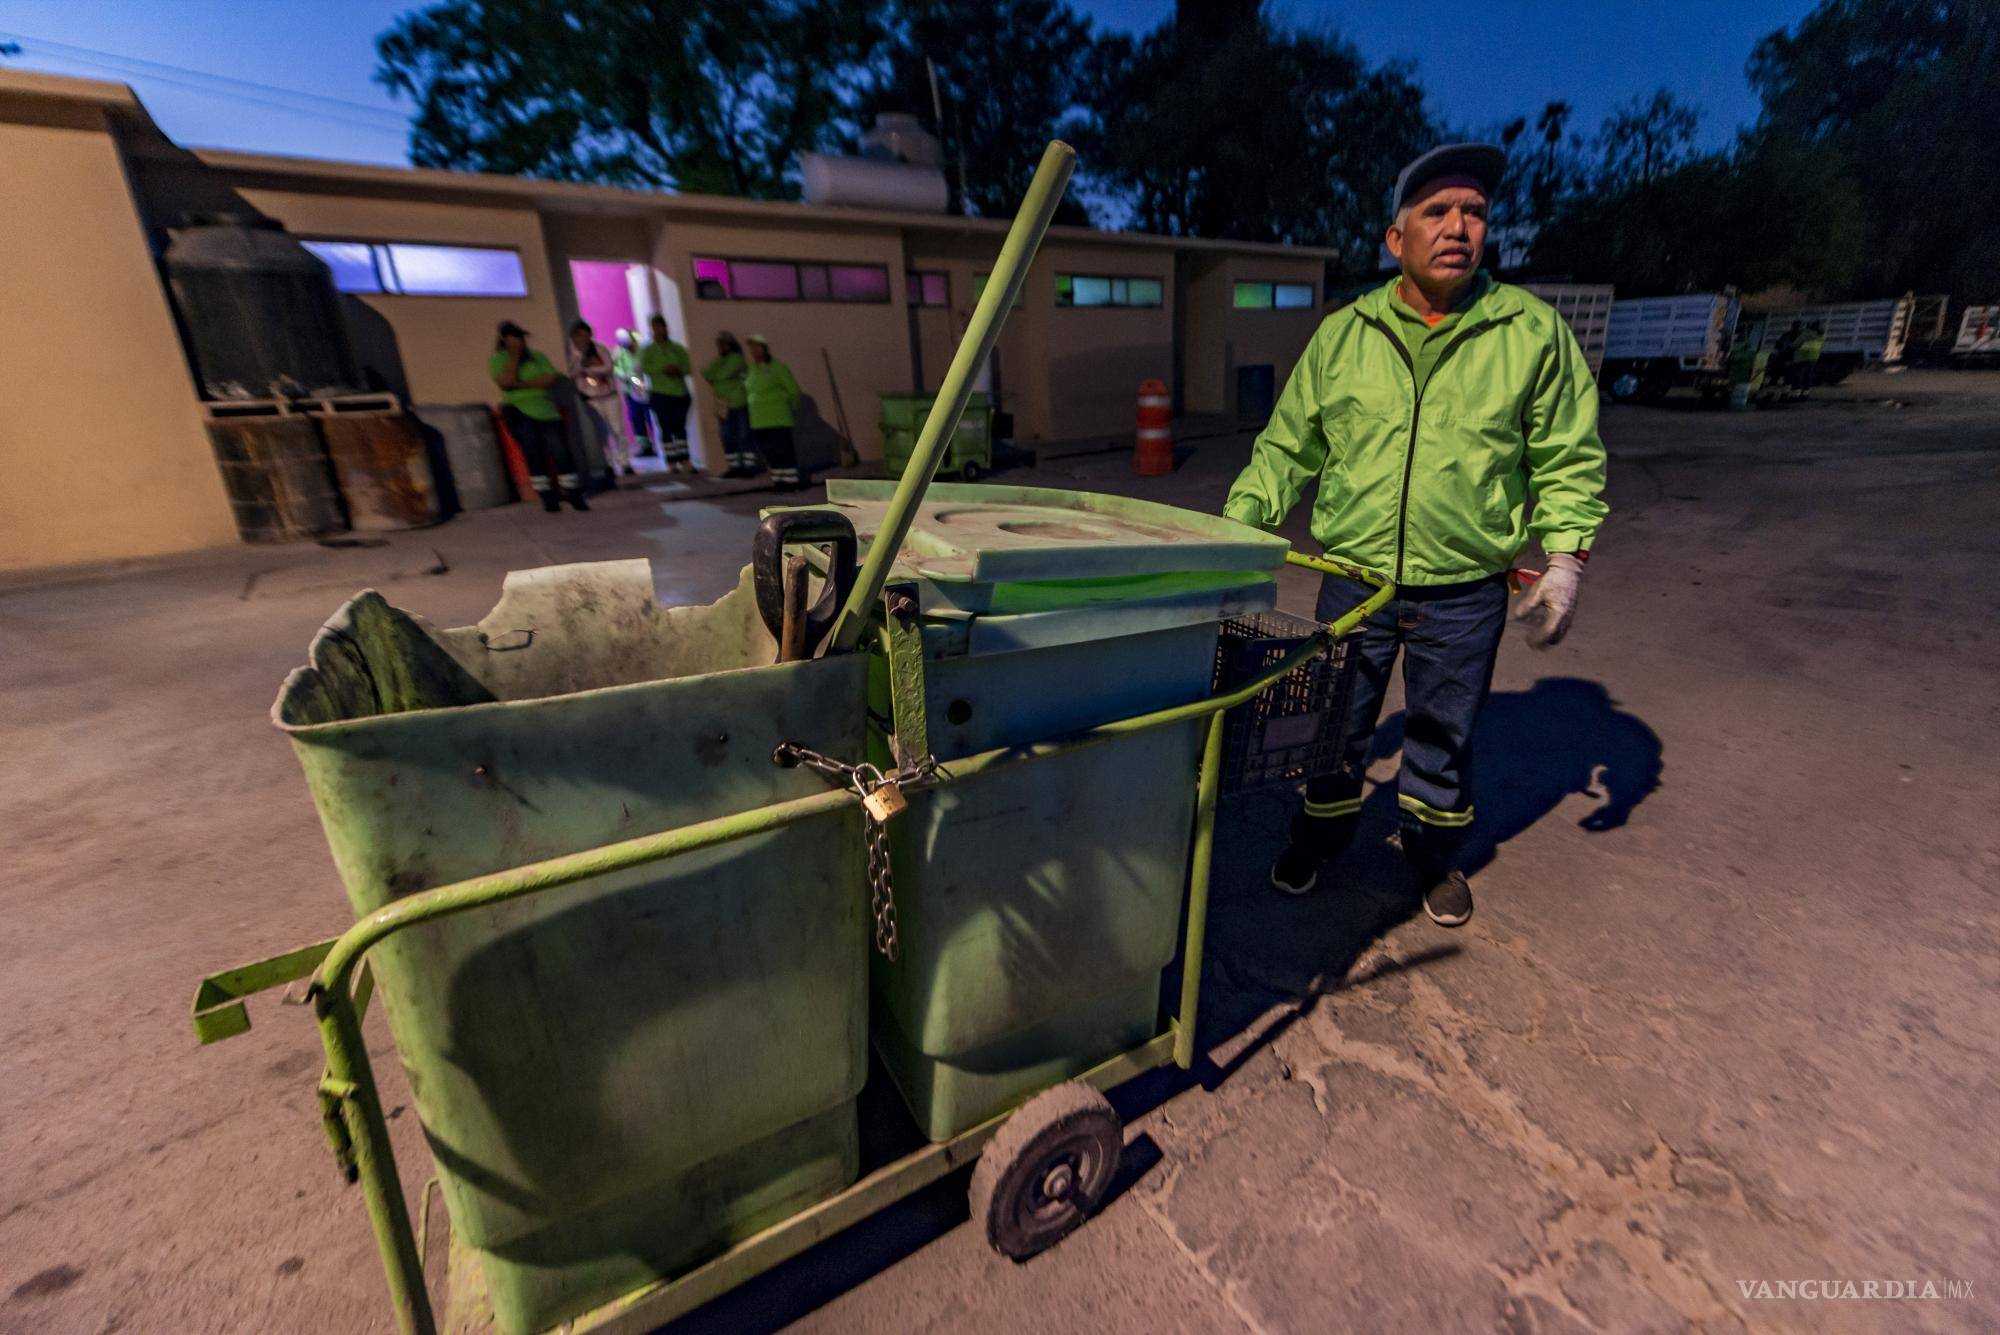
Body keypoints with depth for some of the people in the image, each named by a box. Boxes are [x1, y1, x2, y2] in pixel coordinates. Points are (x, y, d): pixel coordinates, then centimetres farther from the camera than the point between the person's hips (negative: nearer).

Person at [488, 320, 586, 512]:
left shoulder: (537, 356, 12)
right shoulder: (497, 360, 6)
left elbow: (552, 378, -2)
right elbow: (506, 382, -11)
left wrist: (523, 384, -10)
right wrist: (514, 356, -8)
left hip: (545, 410, 2)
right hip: (518, 411, -1)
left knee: (560, 451, -6)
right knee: (533, 453, -6)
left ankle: (573, 493, 1)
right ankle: (547, 496, 0)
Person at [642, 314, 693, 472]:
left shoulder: (678, 348, 12)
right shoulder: (648, 350, 4)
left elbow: (687, 366, 7)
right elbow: (643, 367, -7)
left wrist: (678, 370, -14)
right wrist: (662, 369, -20)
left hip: (680, 393, 3)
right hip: (661, 394, -3)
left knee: (680, 427, 4)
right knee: (666, 428, -4)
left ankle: (685, 461, 7)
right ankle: (671, 464, -3)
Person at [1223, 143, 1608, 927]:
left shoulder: (1534, 331, 0)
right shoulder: (1342, 334, 2)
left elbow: (1567, 460, 4)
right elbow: (1287, 449, 4)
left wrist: (1564, 558, -6)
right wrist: (1233, 528, -6)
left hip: (1465, 594, 0)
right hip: (1353, 578, 0)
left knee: (1443, 736, 16)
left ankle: (1433, 854, 40)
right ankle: (1318, 837, 38)